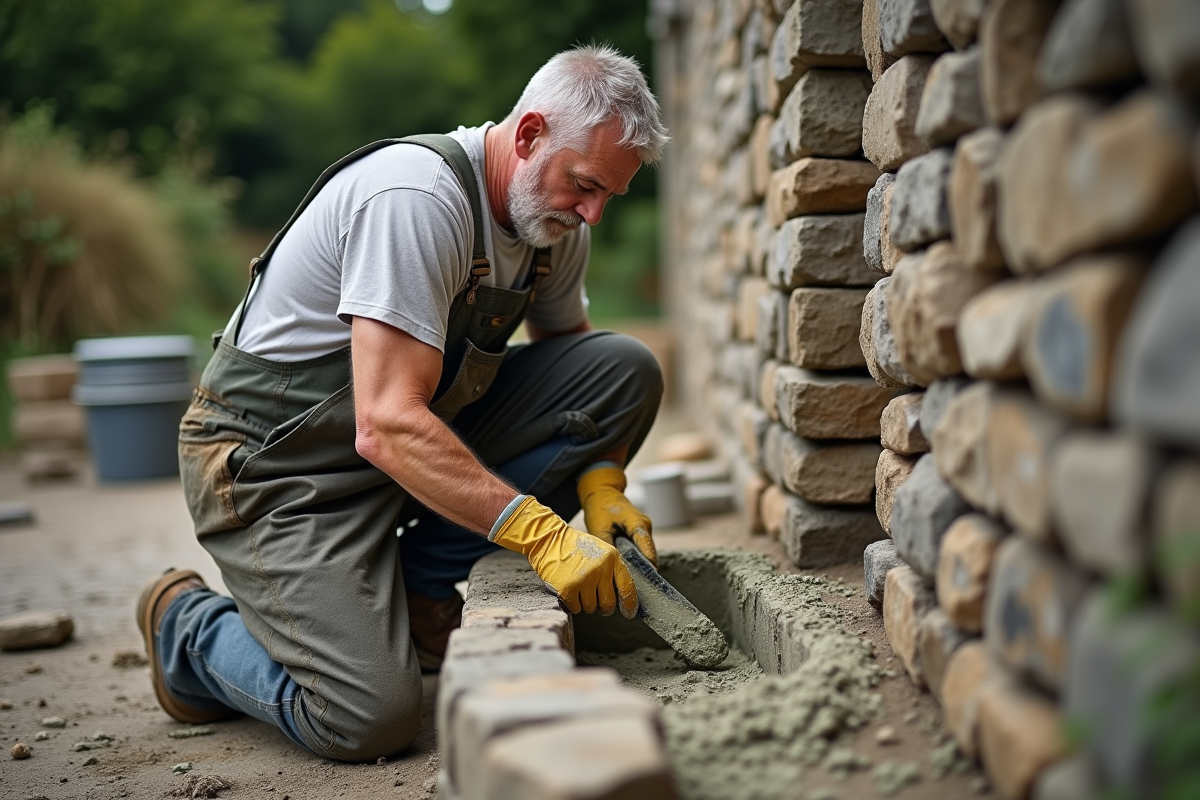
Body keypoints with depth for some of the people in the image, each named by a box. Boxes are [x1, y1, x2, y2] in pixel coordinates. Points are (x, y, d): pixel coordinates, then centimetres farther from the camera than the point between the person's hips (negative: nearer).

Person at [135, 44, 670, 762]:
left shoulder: (555, 217, -1)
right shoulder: (416, 198, -28)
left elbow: (567, 346, 11)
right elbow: (387, 428, -33)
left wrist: (600, 484, -7)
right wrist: (541, 532, -36)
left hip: (425, 427, 8)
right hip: (275, 460, -8)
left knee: (626, 371, -7)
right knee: (370, 720, -22)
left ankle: (419, 583, 1)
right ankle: (191, 627, 10)